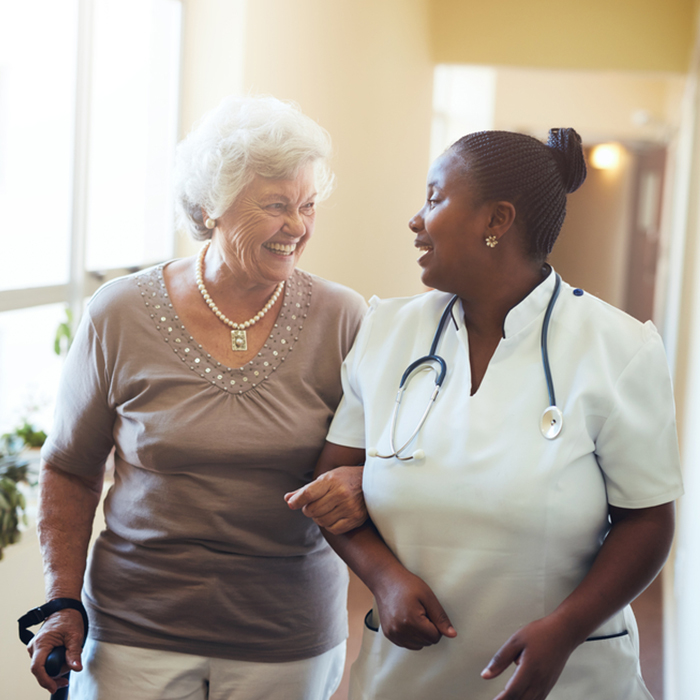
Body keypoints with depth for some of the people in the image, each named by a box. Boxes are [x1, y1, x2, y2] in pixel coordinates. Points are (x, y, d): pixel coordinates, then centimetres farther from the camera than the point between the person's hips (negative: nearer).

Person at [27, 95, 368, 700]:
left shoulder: (342, 321, -5)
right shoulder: (120, 316, -5)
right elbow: (70, 471, 4)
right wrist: (63, 600, -3)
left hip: (288, 639, 1)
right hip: (137, 631, 0)